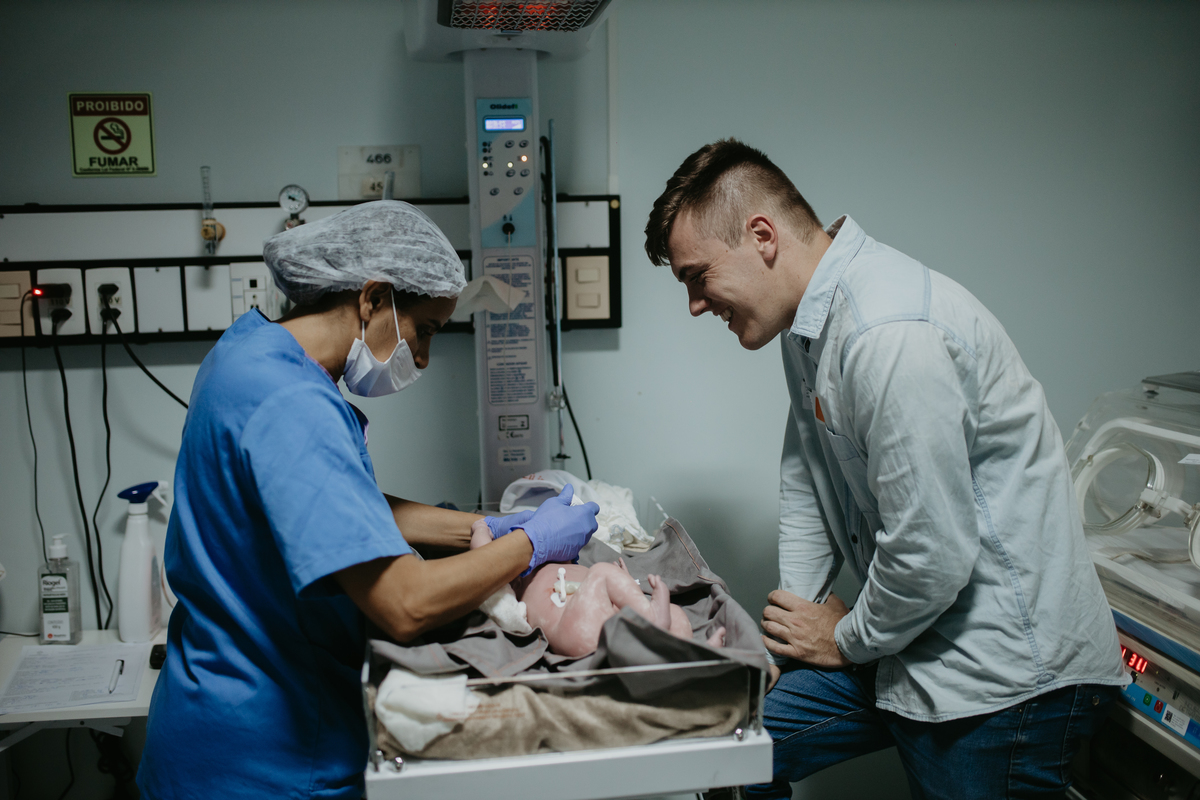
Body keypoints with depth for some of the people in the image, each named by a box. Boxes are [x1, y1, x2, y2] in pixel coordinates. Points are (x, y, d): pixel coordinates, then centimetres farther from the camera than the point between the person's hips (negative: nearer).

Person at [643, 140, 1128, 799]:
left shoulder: (893, 334, -26)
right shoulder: (809, 326, 7)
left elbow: (932, 554, -25)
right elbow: (807, 488, 15)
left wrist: (848, 639, -7)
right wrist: (785, 631, 10)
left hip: (1003, 672, -9)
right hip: (906, 645, 9)